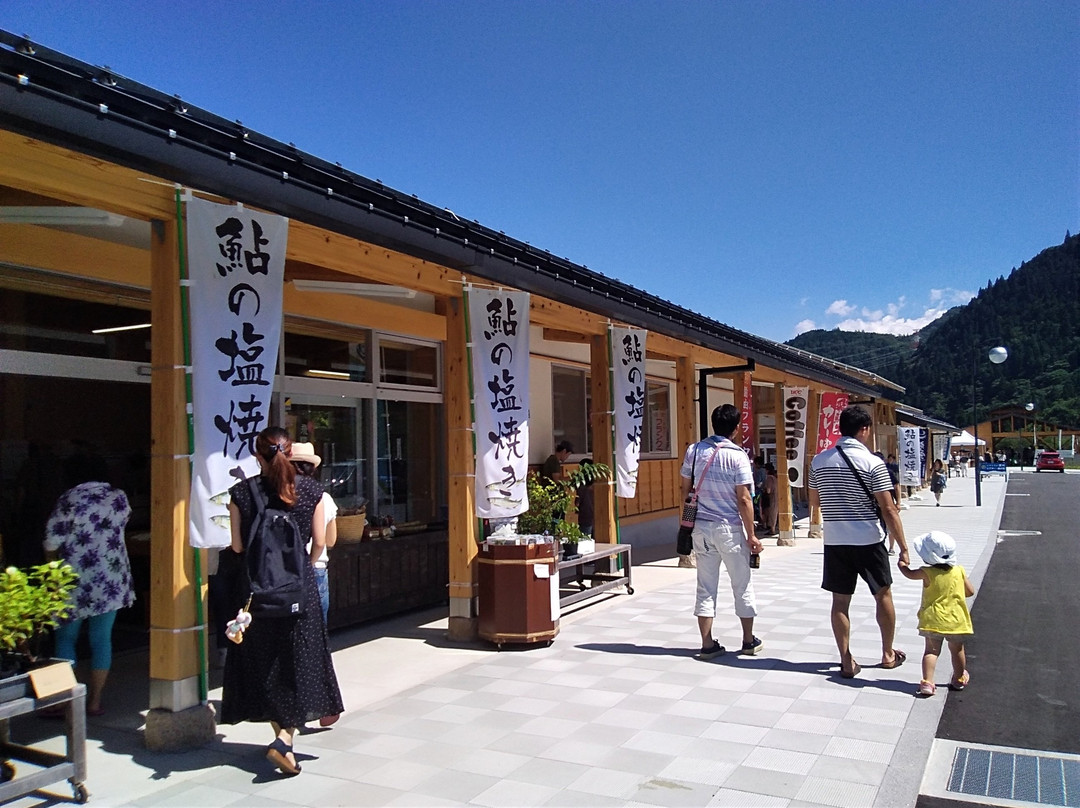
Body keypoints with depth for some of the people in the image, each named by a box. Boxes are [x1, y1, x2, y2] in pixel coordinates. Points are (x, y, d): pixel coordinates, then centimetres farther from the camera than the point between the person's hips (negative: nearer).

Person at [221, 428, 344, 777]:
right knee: (299, 659, 8)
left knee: (264, 662, 15)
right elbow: (319, 542, -2)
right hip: (300, 583, 0)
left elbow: (238, 546, -3)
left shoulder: (242, 492, -6)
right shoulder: (310, 489, -4)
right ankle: (285, 738, -4)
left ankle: (282, 733, 22)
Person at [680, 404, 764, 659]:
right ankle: (749, 641, 23)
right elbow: (744, 499, -13)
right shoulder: (737, 456, -12)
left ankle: (707, 644, 10)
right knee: (742, 585, 12)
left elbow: (686, 490, 6)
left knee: (705, 587, 8)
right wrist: (751, 534, -6)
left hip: (702, 527, 4)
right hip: (730, 528, -3)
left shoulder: (694, 451, 1)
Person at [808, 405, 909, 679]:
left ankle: (847, 661, 10)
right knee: (883, 595, 16)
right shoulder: (872, 463, -11)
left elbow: (814, 502, 12)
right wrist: (903, 548, -7)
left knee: (840, 601, 8)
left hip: (834, 542, 3)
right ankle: (888, 654, 28)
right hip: (868, 541, -3)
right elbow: (888, 509, -12)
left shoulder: (819, 461, 2)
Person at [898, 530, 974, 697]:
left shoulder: (927, 573, -14)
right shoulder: (959, 571, -4)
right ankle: (959, 680, 34)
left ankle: (927, 682, -8)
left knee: (931, 650, 2)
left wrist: (901, 562, 24)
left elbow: (908, 573, 5)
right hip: (956, 619, 3)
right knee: (957, 651, 19)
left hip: (933, 620, -3)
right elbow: (970, 591, 6)